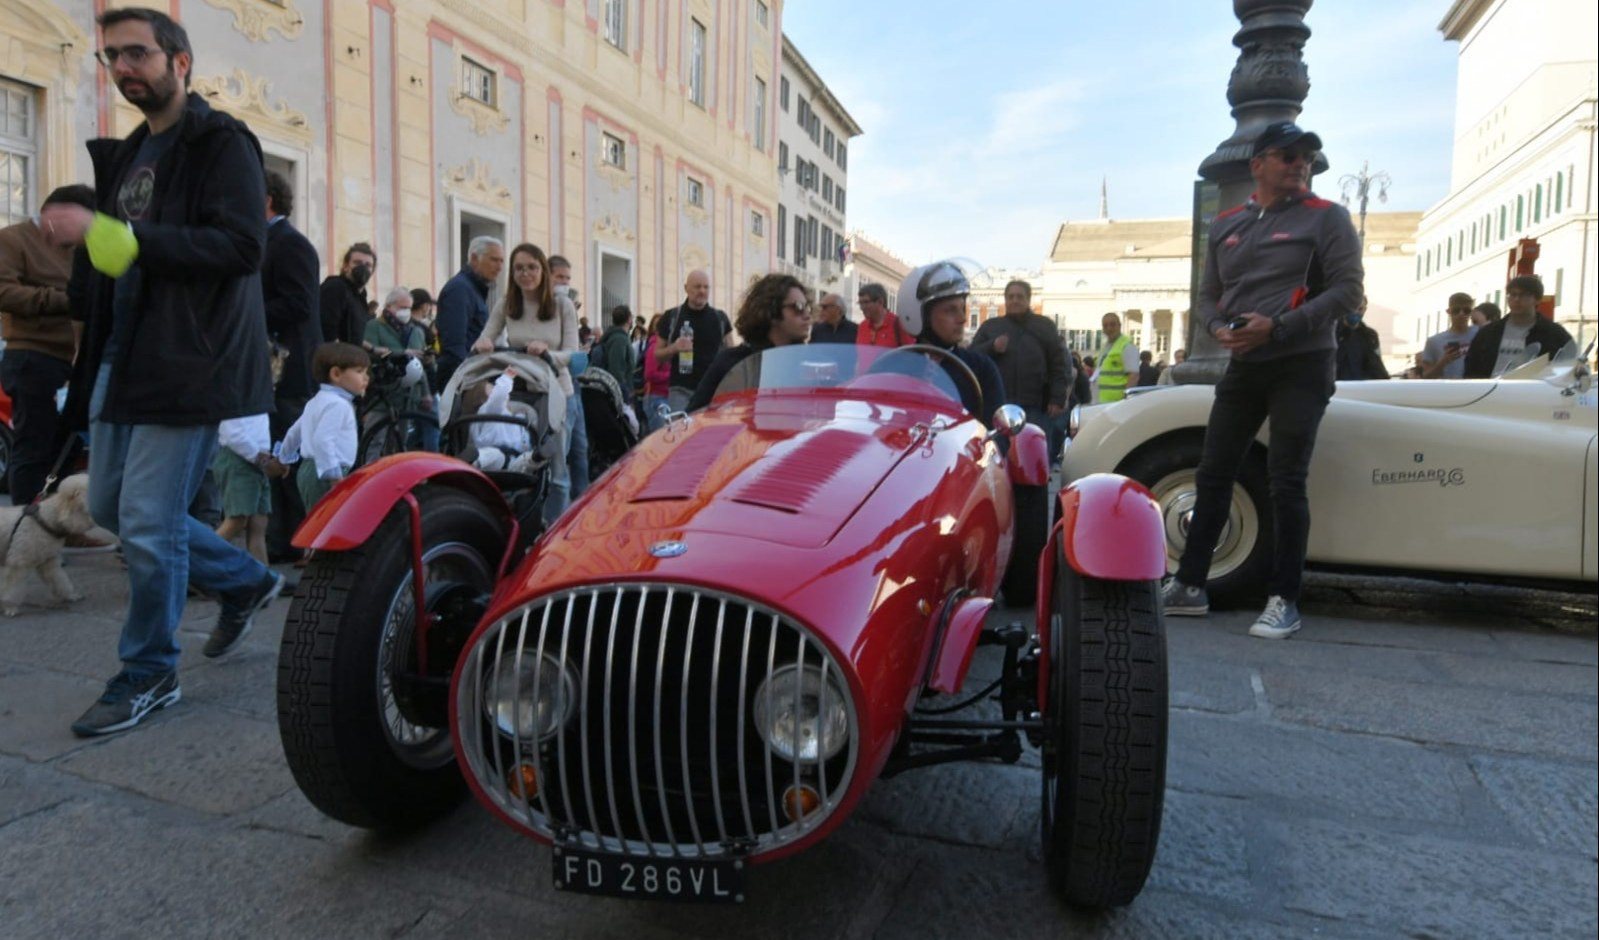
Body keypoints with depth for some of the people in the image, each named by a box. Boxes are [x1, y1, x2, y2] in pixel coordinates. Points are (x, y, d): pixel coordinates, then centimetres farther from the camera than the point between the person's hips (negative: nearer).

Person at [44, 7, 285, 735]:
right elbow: (107, 264, 23)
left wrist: (113, 234, -24)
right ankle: (246, 580, 31)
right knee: (110, 506, 14)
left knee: (149, 522, -6)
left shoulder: (222, 143, -6)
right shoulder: (124, 155, 19)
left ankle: (149, 674, 12)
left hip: (187, 361, -9)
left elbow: (242, 245, -21)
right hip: (119, 359, 9)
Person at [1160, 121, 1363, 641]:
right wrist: (1218, 328, -8)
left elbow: (1347, 290, -9)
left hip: (1302, 366, -5)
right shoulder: (1226, 225, 12)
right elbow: (1207, 295, 14)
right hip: (1242, 366, 5)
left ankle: (1284, 601, 4)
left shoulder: (1326, 217, -2)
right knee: (1212, 475, 5)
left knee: (1286, 483, -6)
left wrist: (1278, 327, -20)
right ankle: (1189, 585, 13)